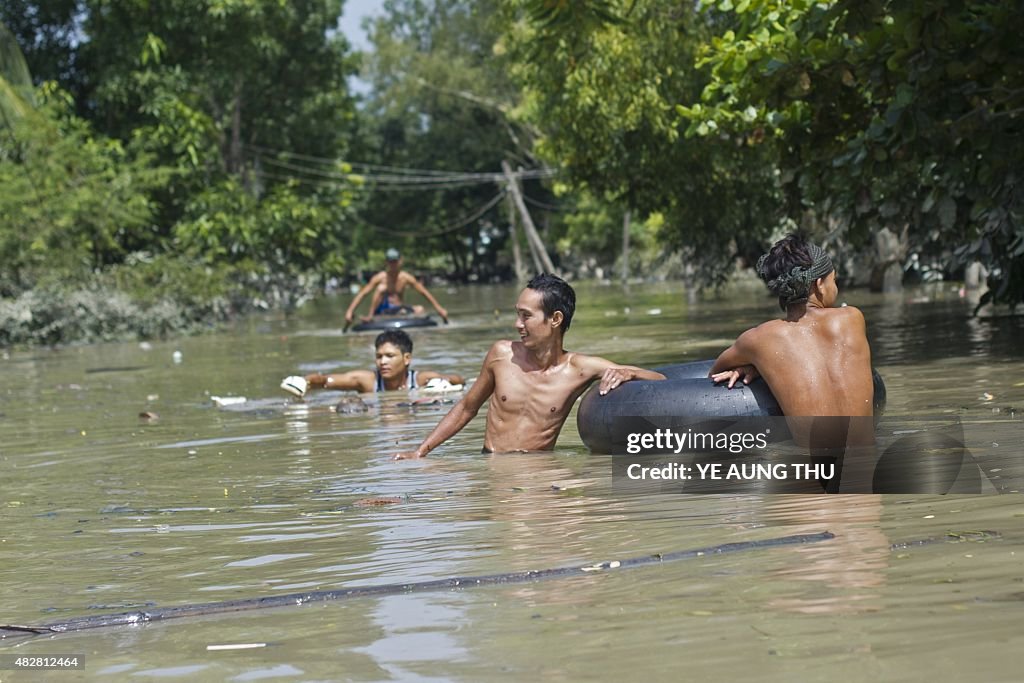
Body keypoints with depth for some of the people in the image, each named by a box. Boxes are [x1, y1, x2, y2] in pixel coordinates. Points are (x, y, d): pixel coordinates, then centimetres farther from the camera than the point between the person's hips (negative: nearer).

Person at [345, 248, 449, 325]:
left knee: (420, 309, -18)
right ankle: (370, 316, -31)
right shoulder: (380, 278, -6)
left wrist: (438, 308, -3)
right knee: (381, 287, -26)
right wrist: (350, 311, -26)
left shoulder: (405, 278, 2)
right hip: (382, 310, -3)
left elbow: (424, 292, 3)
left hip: (399, 310, 3)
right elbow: (362, 293, -13)